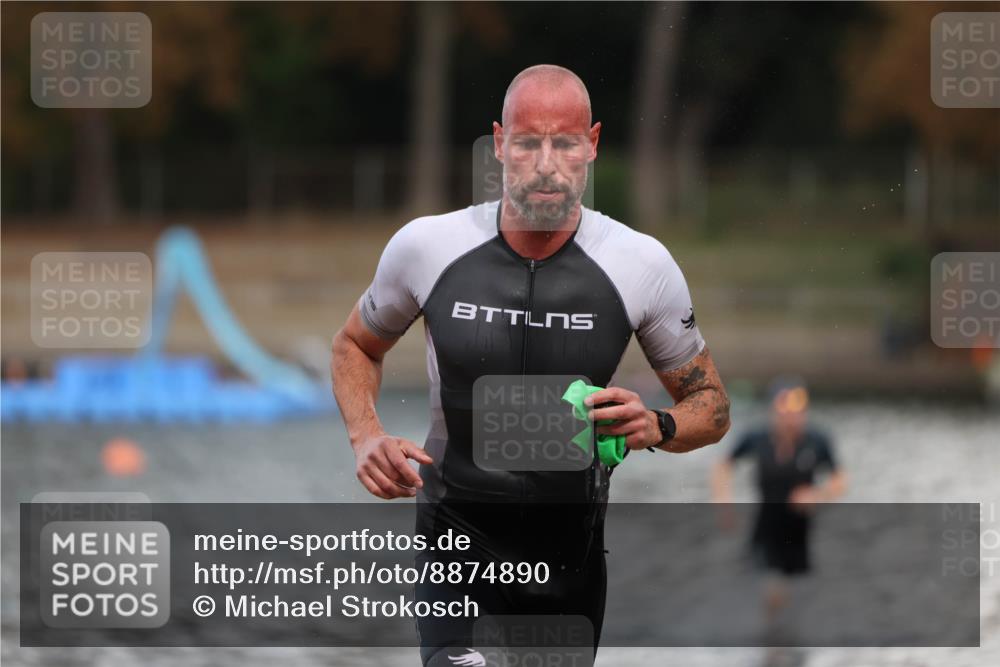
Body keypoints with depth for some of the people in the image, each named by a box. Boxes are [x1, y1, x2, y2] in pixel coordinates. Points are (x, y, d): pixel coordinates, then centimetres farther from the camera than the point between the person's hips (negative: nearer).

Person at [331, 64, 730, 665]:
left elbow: (712, 409, 3)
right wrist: (367, 437, -8)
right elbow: (357, 345, 12)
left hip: (573, 545, 2)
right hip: (459, 532, -2)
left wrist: (657, 428, -20)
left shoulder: (642, 265, -8)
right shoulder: (426, 247, -8)